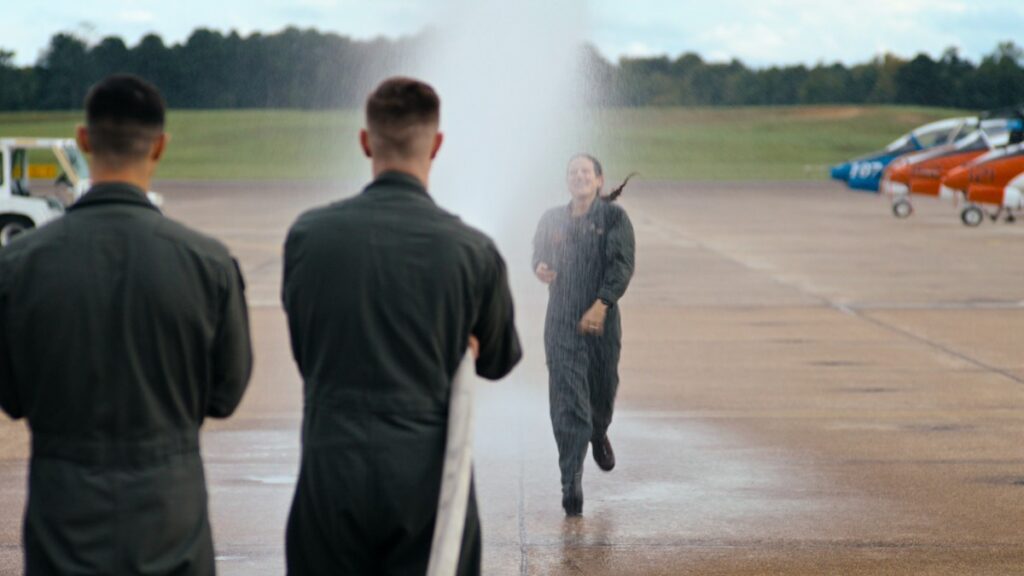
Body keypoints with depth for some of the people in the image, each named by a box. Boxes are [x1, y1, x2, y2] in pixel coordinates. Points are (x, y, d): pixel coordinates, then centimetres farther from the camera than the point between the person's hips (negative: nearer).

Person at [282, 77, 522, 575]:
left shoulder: (307, 235, -4)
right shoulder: (471, 250, -7)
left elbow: (305, 353, 9)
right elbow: (499, 361, 10)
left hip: (333, 473, 1)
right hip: (427, 477, -1)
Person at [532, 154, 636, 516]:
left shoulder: (614, 217, -3)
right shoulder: (552, 220, 7)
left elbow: (622, 264, -12)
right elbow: (539, 254, 22)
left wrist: (601, 303, -25)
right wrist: (540, 268, -3)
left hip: (602, 322, -1)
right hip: (561, 324, 1)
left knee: (603, 393, 16)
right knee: (567, 405, -8)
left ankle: (599, 435, 53)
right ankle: (571, 486, -8)